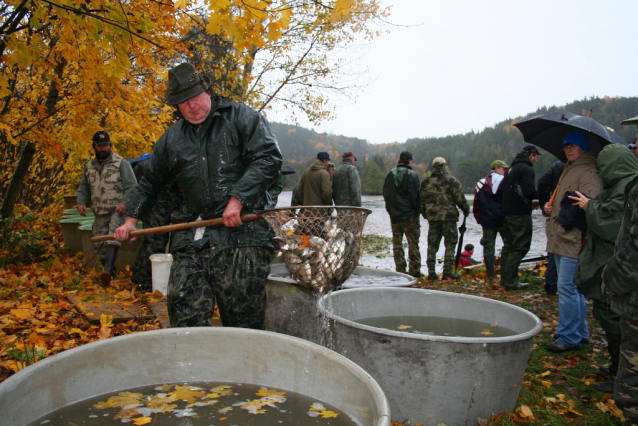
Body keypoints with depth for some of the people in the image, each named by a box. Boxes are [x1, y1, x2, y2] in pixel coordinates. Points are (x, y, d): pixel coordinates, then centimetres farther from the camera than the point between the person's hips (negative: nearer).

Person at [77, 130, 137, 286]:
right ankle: (112, 273, 21)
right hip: (100, 213, 6)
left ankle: (108, 270, -39)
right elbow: (83, 188, 23)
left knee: (113, 237, -27)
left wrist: (124, 202, -18)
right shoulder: (89, 166, 16)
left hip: (117, 210, -6)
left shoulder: (120, 163, 0)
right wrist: (81, 202, 4)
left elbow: (132, 186, -4)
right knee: (99, 244, 6)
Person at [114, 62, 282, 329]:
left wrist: (238, 199, -16)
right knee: (185, 317, 0)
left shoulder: (241, 118, 5)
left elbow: (268, 159, -7)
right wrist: (131, 219, 28)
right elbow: (151, 183, 33)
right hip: (191, 239, 5)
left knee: (243, 324, 0)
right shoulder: (171, 139, 20)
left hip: (240, 235, -4)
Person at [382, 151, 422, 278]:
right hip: (410, 215, -4)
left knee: (397, 243, 7)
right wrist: (416, 210, -1)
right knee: (413, 243, 2)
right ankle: (415, 270, 4)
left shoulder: (390, 174, 7)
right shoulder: (412, 175, -8)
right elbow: (414, 195, -12)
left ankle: (400, 270, 8)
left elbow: (386, 194, 11)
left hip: (394, 215, 4)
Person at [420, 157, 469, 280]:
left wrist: (425, 215, 22)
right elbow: (460, 198, -6)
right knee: (450, 244, 3)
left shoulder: (425, 182, 8)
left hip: (432, 218, 4)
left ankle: (431, 272, 7)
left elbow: (422, 201, 11)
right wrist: (466, 209, 9)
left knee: (432, 245, 8)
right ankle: (447, 271, -1)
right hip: (449, 217, -4)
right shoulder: (451, 180, -5)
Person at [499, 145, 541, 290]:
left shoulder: (511, 168, 18)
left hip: (507, 213, 9)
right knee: (519, 248, -6)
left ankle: (505, 279, 19)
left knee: (508, 246, 14)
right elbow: (530, 192, -21)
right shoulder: (526, 169, -10)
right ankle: (510, 282, -7)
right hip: (521, 214, -9)